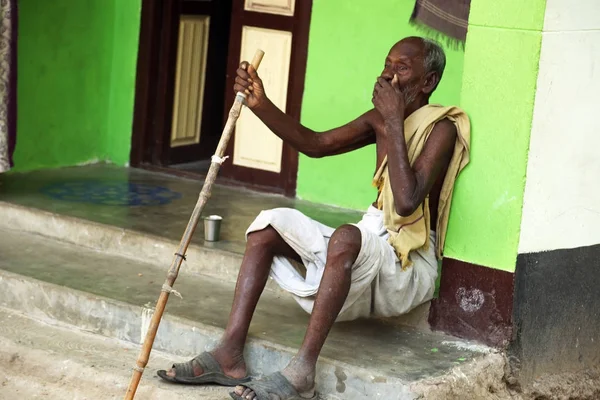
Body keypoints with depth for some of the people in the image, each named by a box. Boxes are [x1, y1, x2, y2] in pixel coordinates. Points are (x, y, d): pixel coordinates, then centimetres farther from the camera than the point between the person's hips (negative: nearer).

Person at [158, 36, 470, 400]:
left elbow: (406, 203, -26)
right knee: (271, 223, -3)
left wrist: (394, 122, -21)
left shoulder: (441, 128, -13)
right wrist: (260, 104, -2)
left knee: (347, 236, -38)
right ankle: (230, 354, -15)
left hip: (409, 265, -8)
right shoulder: (381, 119, 11)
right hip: (368, 245, 9)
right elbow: (315, 144, 12)